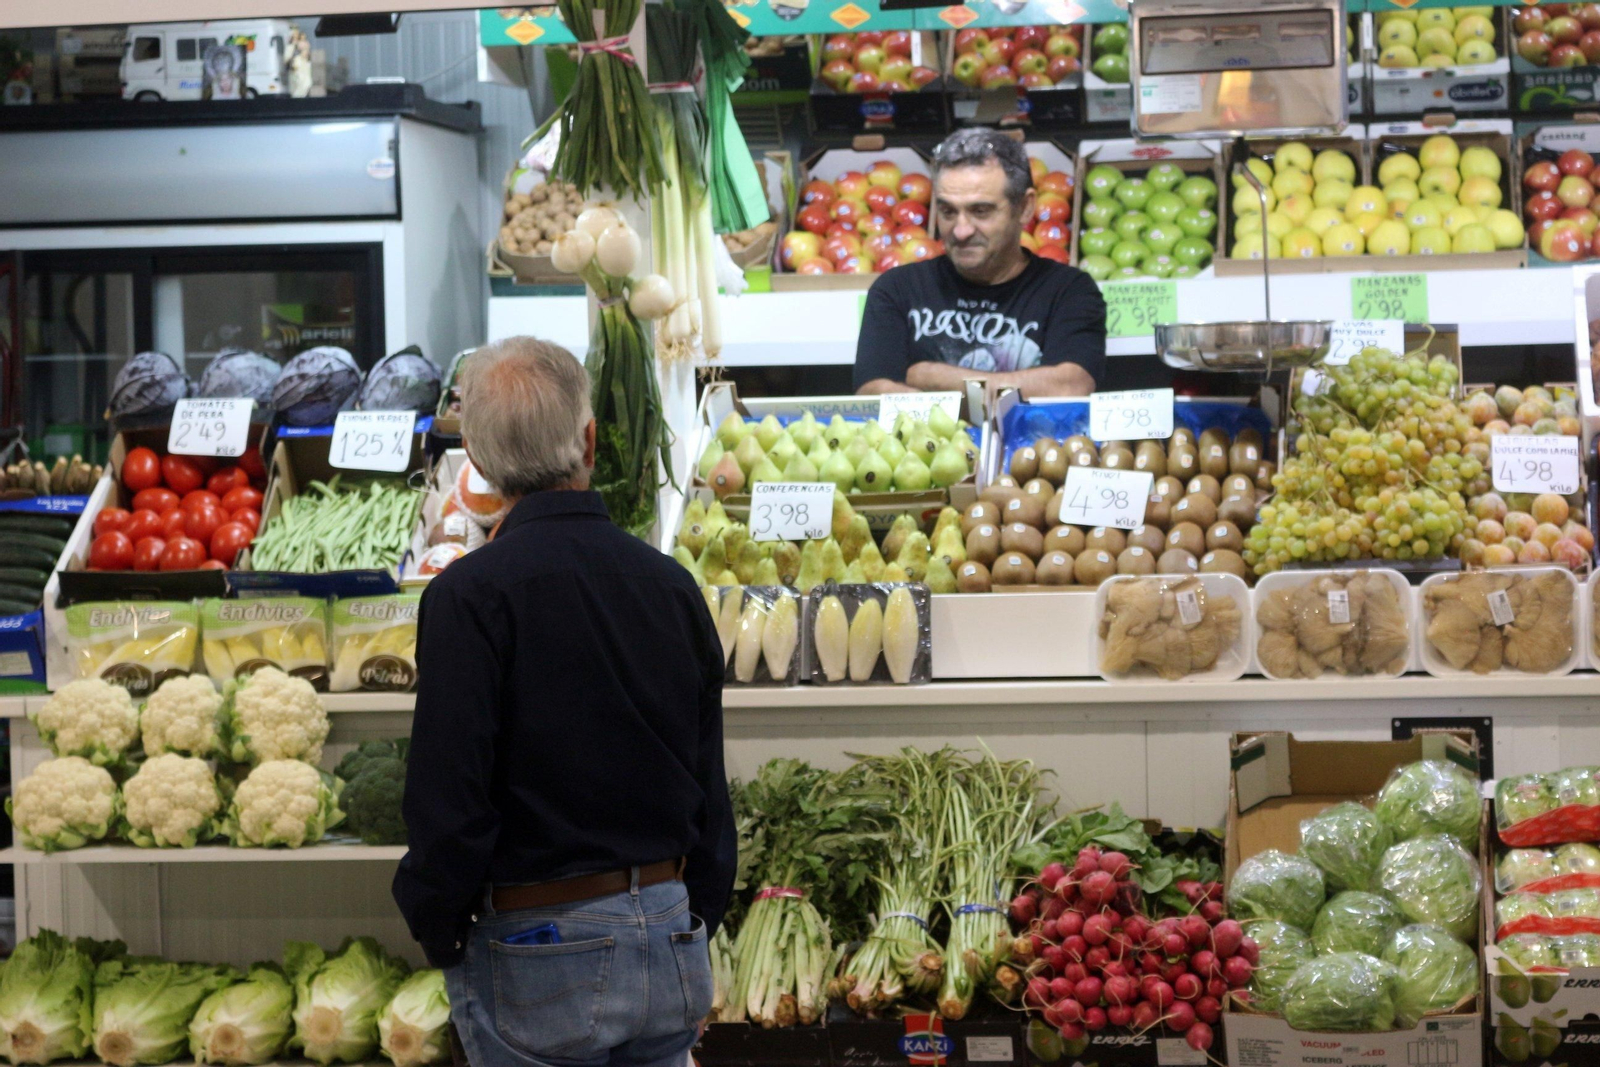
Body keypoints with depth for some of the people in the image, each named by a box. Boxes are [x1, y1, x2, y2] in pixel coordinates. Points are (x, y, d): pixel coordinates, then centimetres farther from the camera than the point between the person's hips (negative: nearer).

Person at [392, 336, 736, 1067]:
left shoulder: (470, 596, -14)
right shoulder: (671, 584, 3)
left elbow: (446, 798, -16)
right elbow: (710, 790, 9)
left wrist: (438, 933, -2)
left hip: (538, 959, -5)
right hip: (670, 944, 5)